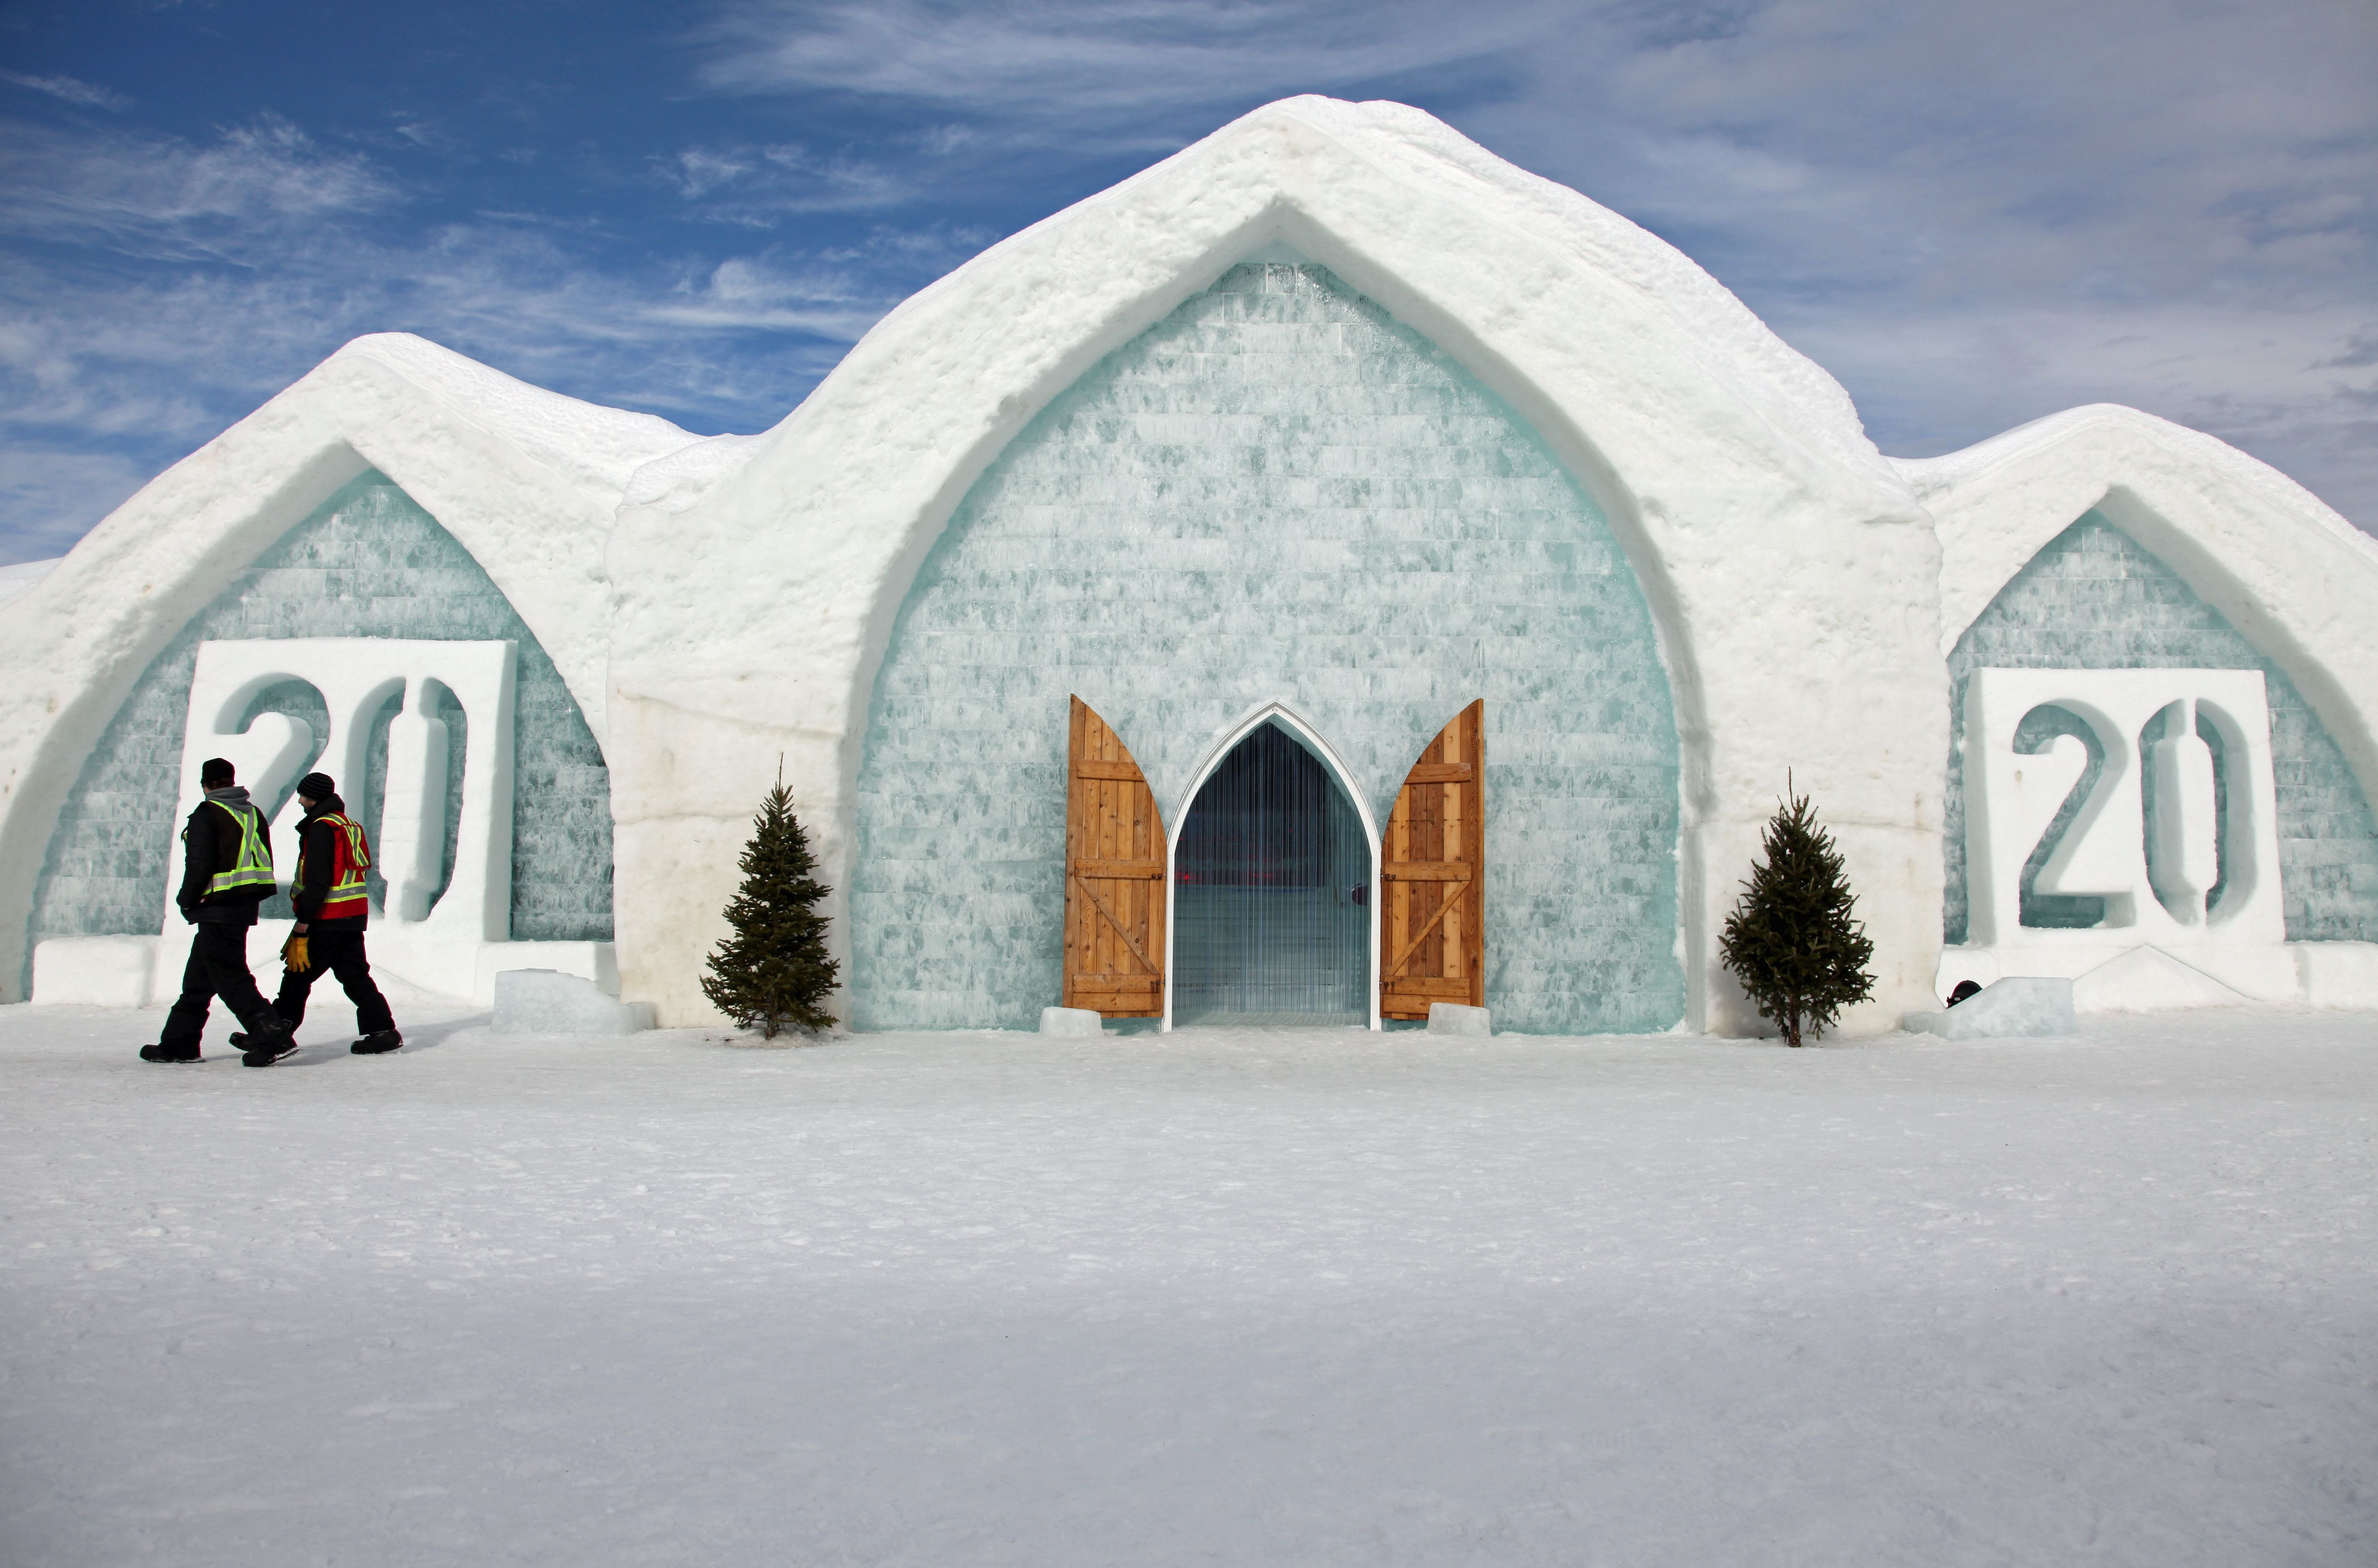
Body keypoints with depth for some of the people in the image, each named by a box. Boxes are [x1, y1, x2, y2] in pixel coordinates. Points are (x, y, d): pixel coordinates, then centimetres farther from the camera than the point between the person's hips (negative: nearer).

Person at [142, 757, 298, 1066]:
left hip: (218, 908, -8)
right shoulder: (253, 812, 13)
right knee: (199, 978, 18)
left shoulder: (207, 814, -11)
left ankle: (275, 1037, -16)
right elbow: (265, 863, 13)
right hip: (246, 907, 8)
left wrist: (186, 901, -2)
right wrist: (250, 898, 17)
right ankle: (178, 1043, 25)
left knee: (230, 977, -7)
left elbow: (199, 865, -16)